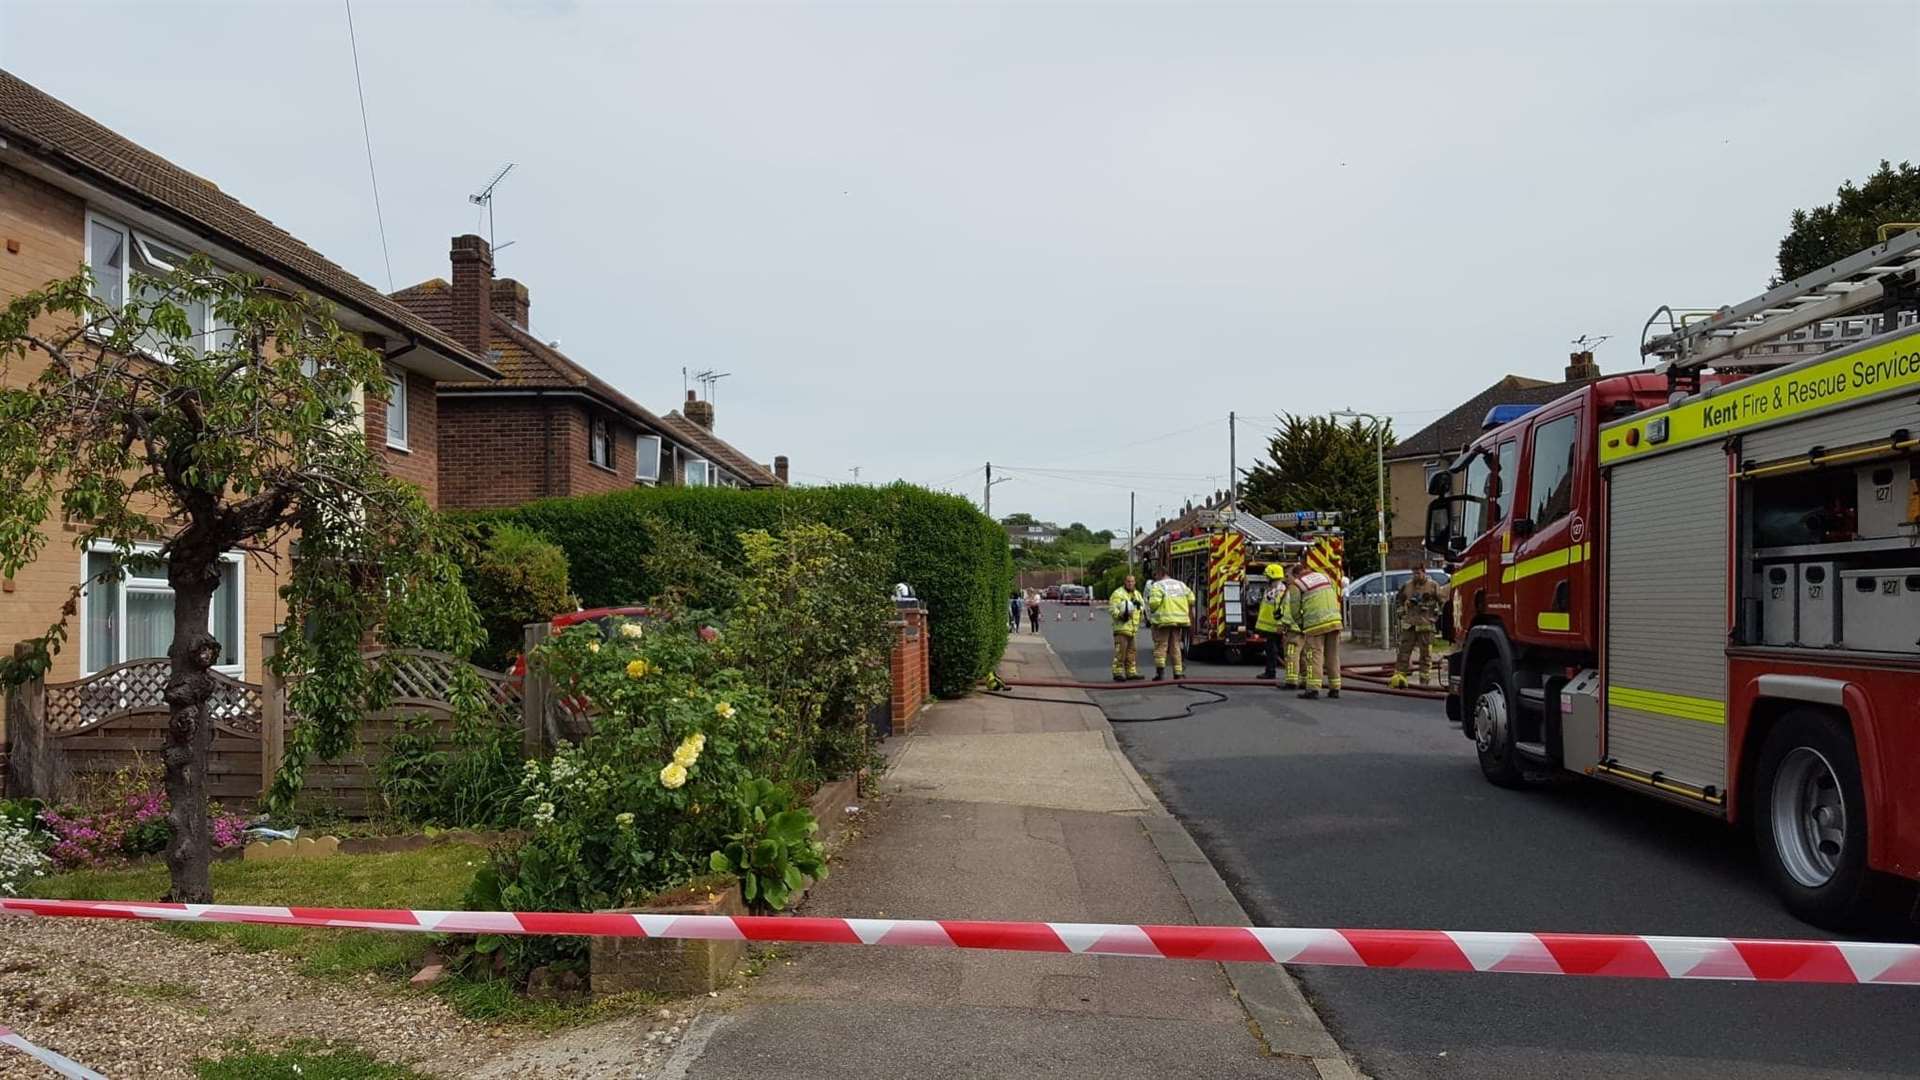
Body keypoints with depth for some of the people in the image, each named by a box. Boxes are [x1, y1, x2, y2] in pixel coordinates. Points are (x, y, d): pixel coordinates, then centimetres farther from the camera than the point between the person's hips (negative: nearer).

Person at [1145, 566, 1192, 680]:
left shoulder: (1157, 586, -6)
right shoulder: (1181, 584, 14)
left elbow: (1154, 602, -17)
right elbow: (1191, 599, 13)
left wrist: (1152, 610, 3)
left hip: (1163, 620, -5)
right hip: (1179, 619, 5)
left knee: (1161, 645, -1)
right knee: (1175, 646, 12)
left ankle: (1160, 669, -14)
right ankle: (1178, 672, 10)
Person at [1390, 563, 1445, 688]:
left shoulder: (1433, 586, 0)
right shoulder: (1407, 586, 10)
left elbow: (1443, 601, 4)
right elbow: (1398, 600, 23)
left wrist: (1438, 615, -1)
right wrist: (1399, 613, 12)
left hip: (1426, 625, -3)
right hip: (1409, 624, 3)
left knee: (1426, 653, 4)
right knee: (1404, 650, 0)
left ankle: (1425, 679, 10)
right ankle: (1399, 675, 0)